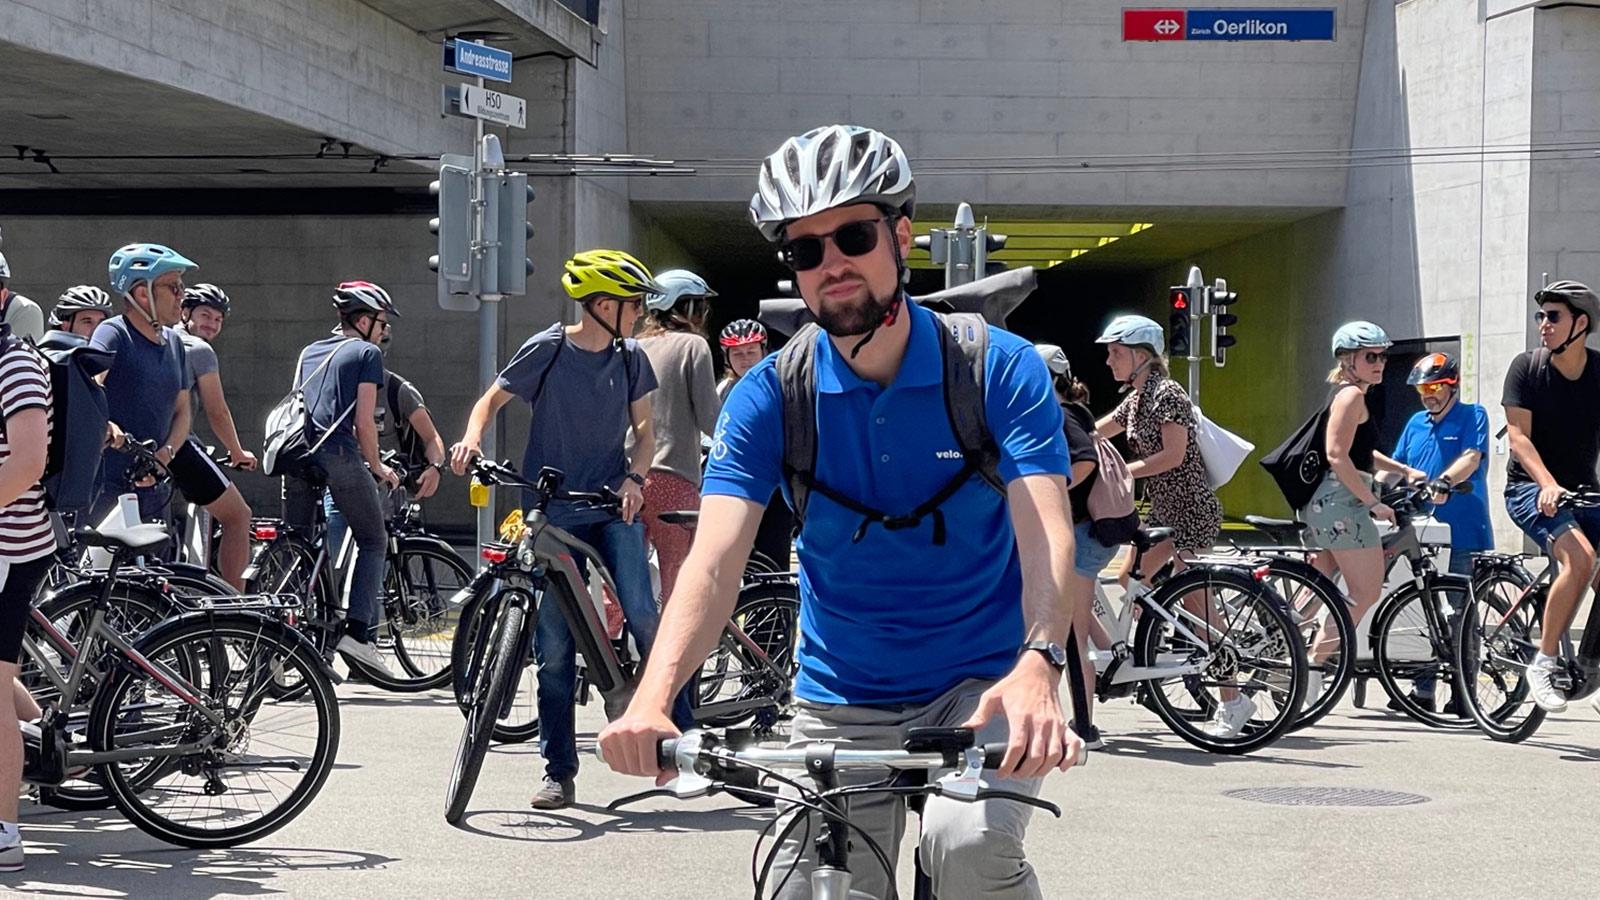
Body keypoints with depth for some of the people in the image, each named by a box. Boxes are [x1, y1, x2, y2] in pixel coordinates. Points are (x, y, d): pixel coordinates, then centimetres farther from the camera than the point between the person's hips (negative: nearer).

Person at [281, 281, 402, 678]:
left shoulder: (309, 352, 24)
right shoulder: (367, 353, 5)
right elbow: (363, 422, -2)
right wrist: (377, 467, 9)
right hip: (339, 452, -6)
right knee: (373, 541, 4)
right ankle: (358, 631, -10)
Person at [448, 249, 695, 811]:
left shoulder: (630, 358, 4)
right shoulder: (547, 350, -5)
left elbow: (644, 429, 12)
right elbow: (492, 400, 4)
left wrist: (634, 479, -7)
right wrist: (472, 439, -17)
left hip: (614, 508, 2)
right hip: (553, 512, -2)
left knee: (641, 614, -17)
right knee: (554, 646, 1)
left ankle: (680, 736, -5)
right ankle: (559, 771, 10)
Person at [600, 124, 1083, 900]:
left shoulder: (1000, 369, -11)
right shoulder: (769, 397, -8)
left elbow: (1046, 536, -22)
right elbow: (714, 561, -19)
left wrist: (1037, 665, -43)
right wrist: (653, 697, -37)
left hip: (984, 686, -2)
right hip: (840, 704, 3)